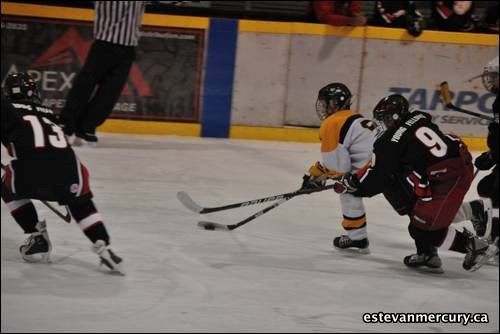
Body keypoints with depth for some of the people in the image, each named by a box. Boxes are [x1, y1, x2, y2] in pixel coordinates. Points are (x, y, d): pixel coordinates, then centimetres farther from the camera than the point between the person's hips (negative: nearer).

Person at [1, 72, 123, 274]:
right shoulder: (47, 112, 35)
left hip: (31, 162, -3)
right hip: (66, 164, 3)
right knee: (80, 202, 29)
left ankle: (38, 237, 22)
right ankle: (103, 246, 9)